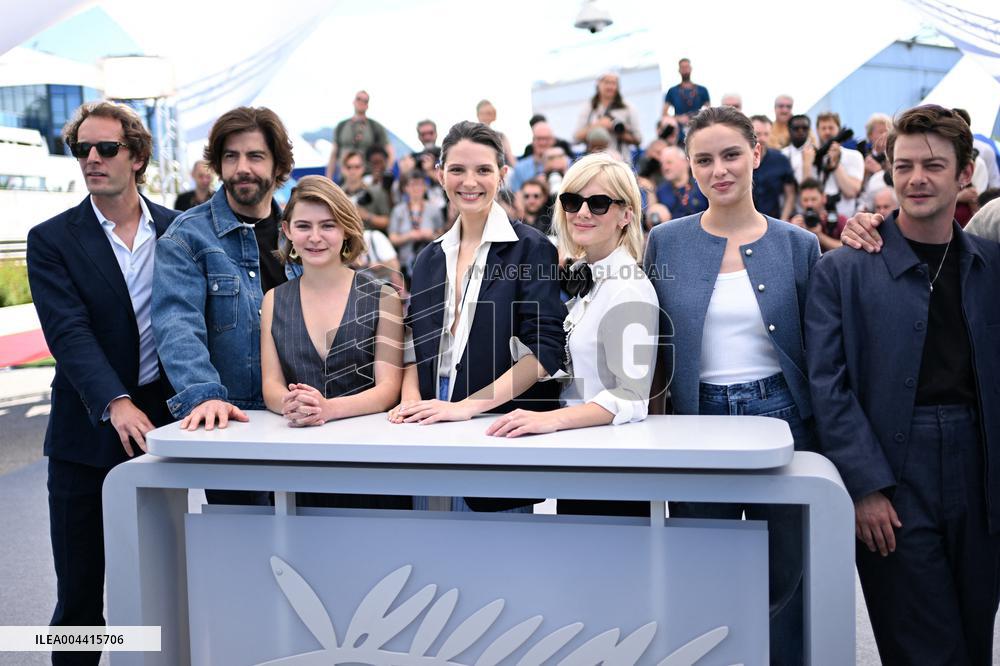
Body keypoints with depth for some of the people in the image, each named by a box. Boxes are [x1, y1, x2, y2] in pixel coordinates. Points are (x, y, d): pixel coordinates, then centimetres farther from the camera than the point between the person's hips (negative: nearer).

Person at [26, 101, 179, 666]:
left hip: (165, 422, 2)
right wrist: (117, 404, -29)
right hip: (89, 431, -1)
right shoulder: (52, 240, -2)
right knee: (79, 594, 7)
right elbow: (69, 333, -14)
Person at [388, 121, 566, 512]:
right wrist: (411, 401, -4)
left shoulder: (531, 248, -5)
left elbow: (544, 348, -13)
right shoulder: (430, 258, 13)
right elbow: (415, 344, 16)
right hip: (432, 425, 5)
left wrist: (466, 406, -20)